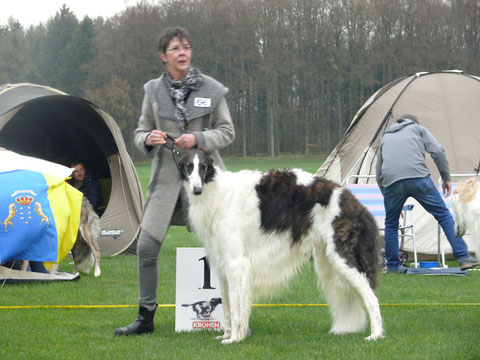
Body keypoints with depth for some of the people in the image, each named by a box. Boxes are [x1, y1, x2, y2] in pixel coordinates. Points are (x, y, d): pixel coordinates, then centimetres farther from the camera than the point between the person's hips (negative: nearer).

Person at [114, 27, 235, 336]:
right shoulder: (153, 91, 6)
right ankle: (146, 316, 9)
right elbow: (140, 134, 13)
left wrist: (197, 139, -14)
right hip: (167, 177, 2)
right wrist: (149, 139, -11)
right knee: (147, 247, -4)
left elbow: (227, 132, 3)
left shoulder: (211, 89, 0)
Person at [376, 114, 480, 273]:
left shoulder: (385, 138, 32)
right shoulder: (418, 129, 25)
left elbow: (378, 174, 31)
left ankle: (392, 266, 21)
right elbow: (438, 152, 9)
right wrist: (446, 178, 15)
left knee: (391, 223, 21)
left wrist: (387, 197, 37)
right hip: (418, 177, -2)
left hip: (391, 182, 2)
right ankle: (463, 257, 1)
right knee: (444, 215, 6)